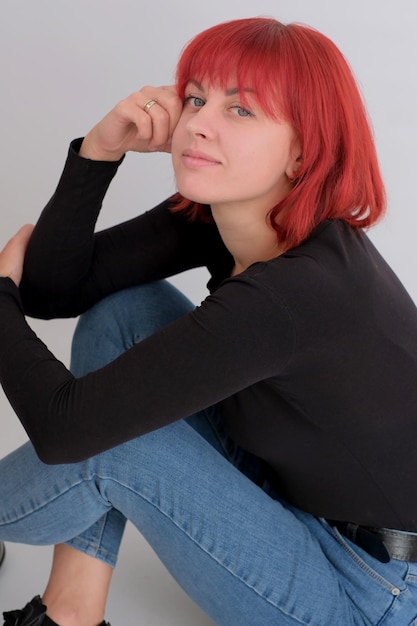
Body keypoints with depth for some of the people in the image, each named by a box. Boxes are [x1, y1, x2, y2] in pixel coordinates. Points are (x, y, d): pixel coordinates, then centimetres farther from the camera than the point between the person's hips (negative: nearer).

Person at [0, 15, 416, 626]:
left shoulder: (302, 291, -34)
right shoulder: (214, 215, -9)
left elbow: (64, 426, -32)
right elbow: (55, 289, -7)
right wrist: (99, 148, -20)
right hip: (293, 491, 8)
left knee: (106, 445, -24)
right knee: (121, 312, -7)